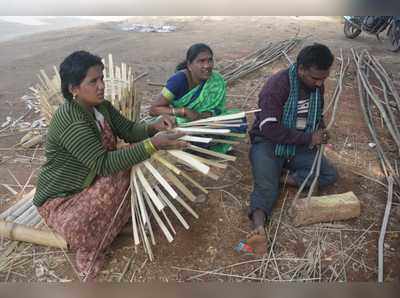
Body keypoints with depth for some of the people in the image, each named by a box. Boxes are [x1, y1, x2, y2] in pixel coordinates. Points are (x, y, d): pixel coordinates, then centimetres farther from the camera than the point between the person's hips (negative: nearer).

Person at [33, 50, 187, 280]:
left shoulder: (101, 106, -4)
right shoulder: (70, 122, -32)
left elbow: (128, 129, -2)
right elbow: (104, 163, -37)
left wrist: (153, 128, -25)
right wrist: (153, 145, -43)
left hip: (94, 180, 8)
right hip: (61, 198, -7)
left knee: (135, 154, -5)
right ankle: (89, 249, 2)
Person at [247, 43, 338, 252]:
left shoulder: (317, 85, 3)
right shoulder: (278, 84, -19)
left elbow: (318, 114, 22)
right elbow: (269, 128, -25)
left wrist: (320, 133, -1)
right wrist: (308, 138, -21)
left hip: (300, 146, 7)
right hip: (269, 143, -6)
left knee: (330, 175, -15)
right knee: (266, 187, -31)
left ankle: (287, 178, -21)